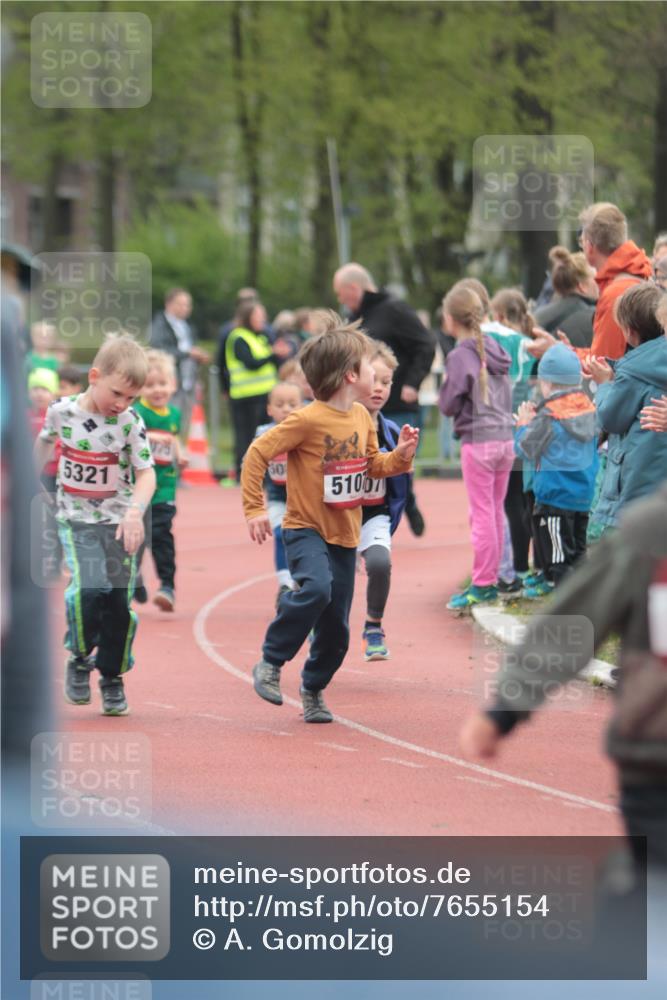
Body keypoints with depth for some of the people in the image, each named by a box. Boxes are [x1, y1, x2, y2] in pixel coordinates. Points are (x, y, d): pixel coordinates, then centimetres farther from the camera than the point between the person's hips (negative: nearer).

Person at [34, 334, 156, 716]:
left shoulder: (130, 422, -11)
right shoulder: (61, 412, -8)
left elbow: (146, 473, -12)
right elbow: (44, 444, 13)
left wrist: (136, 511, -30)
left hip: (119, 521, 1)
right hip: (77, 519, 0)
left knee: (119, 603, -2)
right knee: (88, 591, -22)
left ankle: (113, 678, 19)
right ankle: (80, 659, 3)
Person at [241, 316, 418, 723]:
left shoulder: (362, 417, 6)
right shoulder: (307, 420, -17)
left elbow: (372, 465, 20)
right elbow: (257, 454, -14)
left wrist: (401, 456, 0)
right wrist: (255, 509, -16)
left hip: (345, 536, 6)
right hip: (307, 530, -6)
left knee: (336, 629, 7)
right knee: (315, 588, -33)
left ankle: (314, 690, 31)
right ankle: (271, 662, -16)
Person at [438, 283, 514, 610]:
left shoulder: (460, 356, -12)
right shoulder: (496, 350, 9)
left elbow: (448, 405, -10)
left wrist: (445, 387, 7)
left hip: (477, 441, -7)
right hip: (505, 437, 7)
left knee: (482, 514, -3)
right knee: (496, 512, 13)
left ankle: (482, 585, 0)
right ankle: (491, 579, 19)